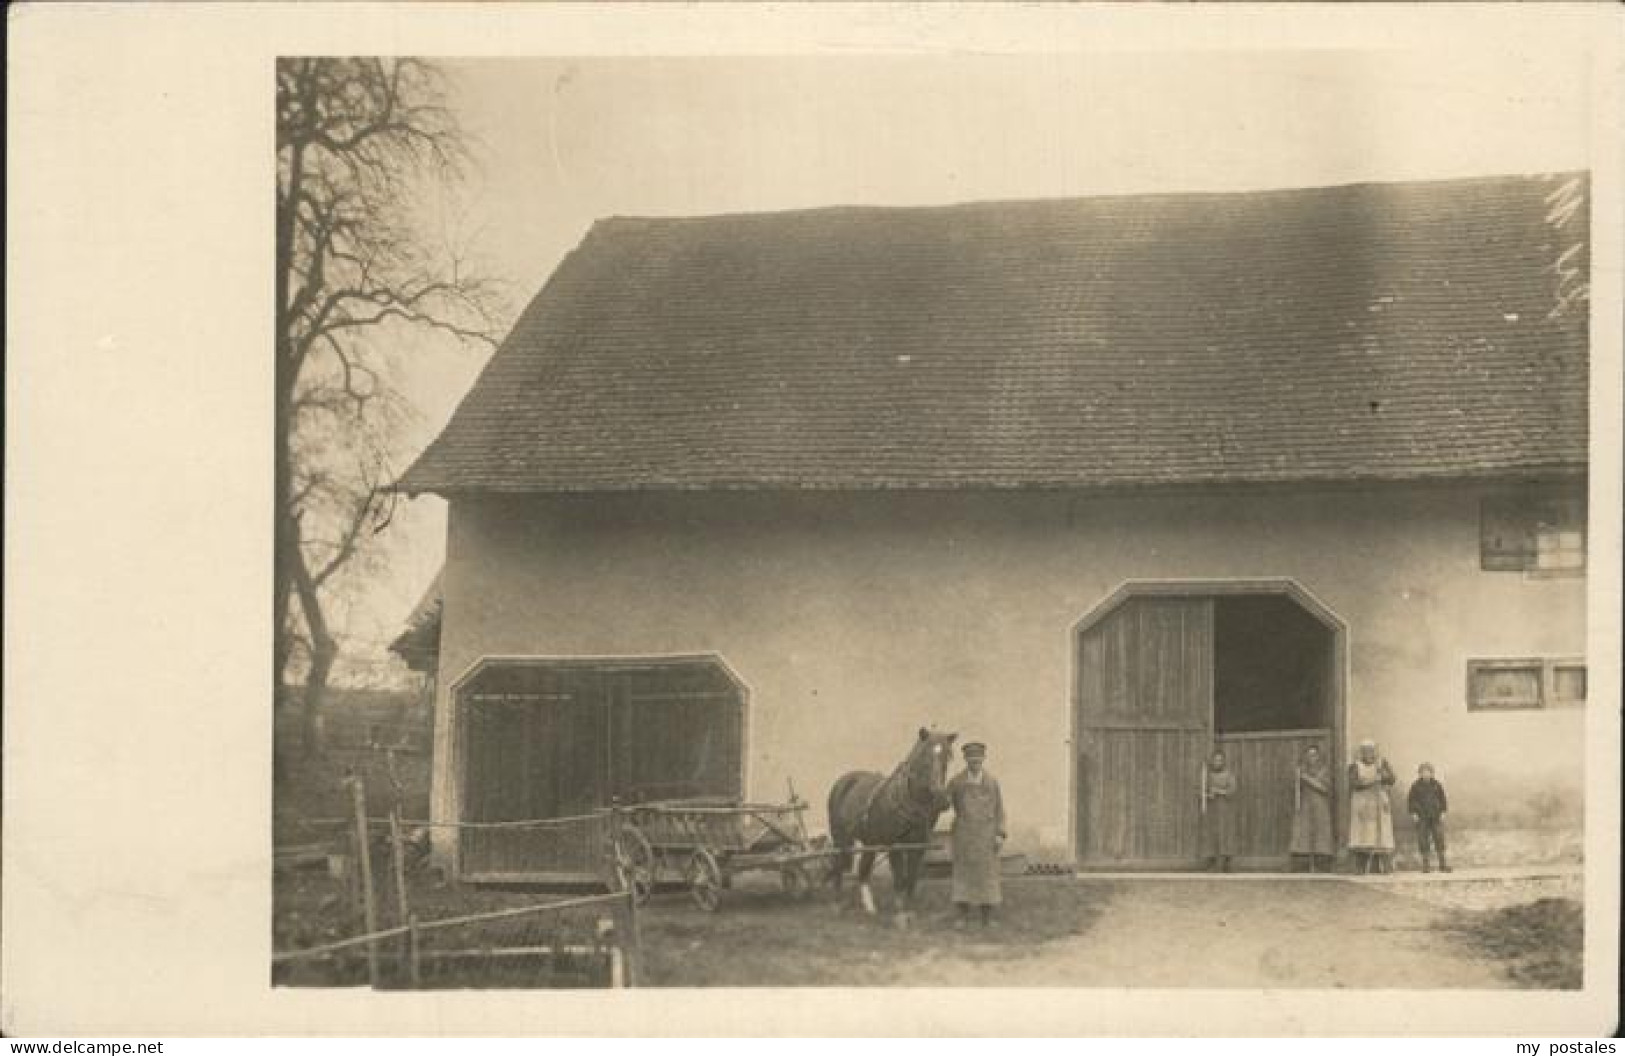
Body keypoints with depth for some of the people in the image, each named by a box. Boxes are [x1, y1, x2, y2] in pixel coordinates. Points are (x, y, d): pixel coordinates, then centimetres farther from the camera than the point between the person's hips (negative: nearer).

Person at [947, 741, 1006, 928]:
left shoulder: (992, 782, 5)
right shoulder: (956, 782, 3)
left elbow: (999, 809, 5)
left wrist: (1000, 834, -3)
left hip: (986, 835, 0)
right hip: (963, 834, 0)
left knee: (987, 873, 2)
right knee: (962, 872, 0)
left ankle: (987, 916, 9)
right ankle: (963, 915, 6)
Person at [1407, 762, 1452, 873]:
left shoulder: (1436, 784, 5)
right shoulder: (1416, 785, 0)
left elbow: (1442, 798, 11)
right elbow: (1411, 800, 2)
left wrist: (1443, 812, 3)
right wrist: (1413, 813, -6)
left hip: (1436, 817, 1)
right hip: (1422, 817, -1)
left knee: (1439, 838, -3)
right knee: (1423, 839, -2)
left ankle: (1443, 864, 2)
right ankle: (1425, 865, 4)